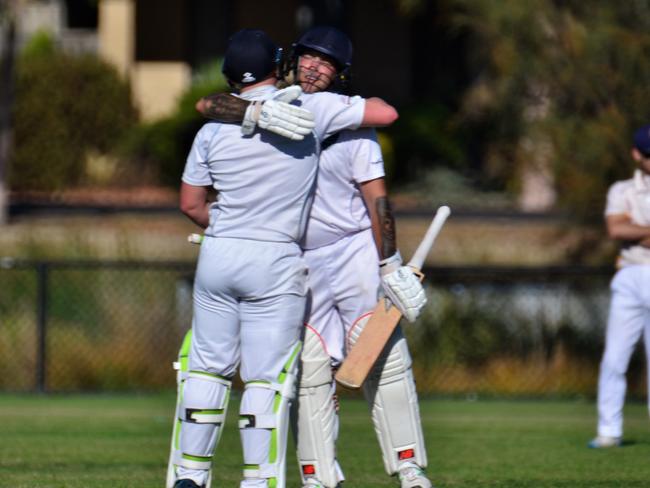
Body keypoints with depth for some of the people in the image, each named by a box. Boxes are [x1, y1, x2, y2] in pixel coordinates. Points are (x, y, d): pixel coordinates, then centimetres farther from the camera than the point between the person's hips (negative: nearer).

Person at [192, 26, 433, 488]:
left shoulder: (352, 124, -2)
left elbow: (377, 200, -6)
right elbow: (208, 104, -10)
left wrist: (390, 268, -13)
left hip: (356, 254, -2)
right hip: (298, 265, 2)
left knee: (386, 363, -4)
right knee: (309, 374, 2)